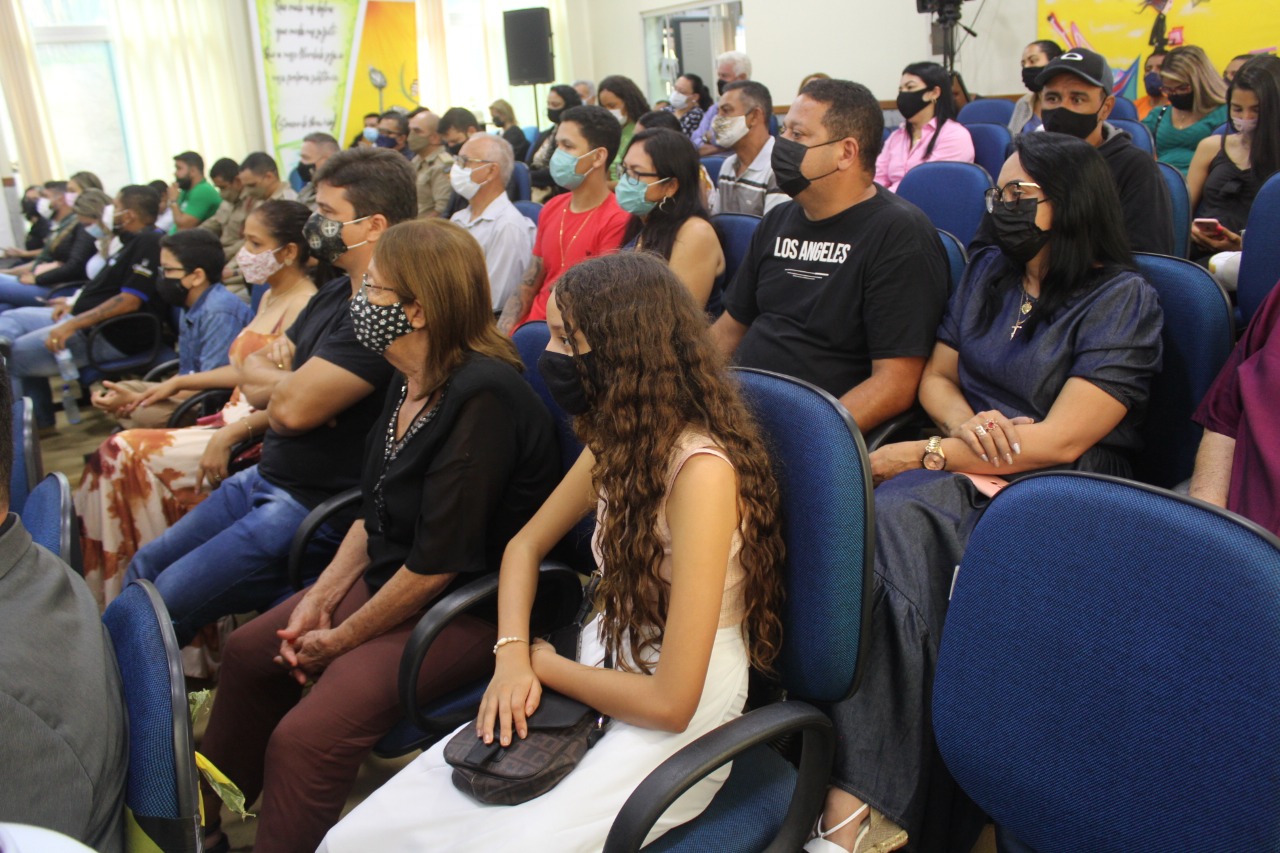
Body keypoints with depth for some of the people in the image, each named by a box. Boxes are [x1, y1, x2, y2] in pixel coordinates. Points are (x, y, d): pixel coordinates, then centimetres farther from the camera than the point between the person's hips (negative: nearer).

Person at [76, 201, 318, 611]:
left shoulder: (303, 306, -15)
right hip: (233, 419, 9)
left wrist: (227, 437, -25)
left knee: (133, 455, -16)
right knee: (115, 452, -1)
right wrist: (177, 383, 22)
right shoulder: (271, 298, 17)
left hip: (260, 438, -9)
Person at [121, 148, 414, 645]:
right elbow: (251, 373, 13)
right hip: (267, 479, 10)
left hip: (316, 506, -10)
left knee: (166, 602, -8)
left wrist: (275, 382, -5)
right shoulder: (335, 294, 11)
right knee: (144, 568, 15)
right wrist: (284, 376, -11)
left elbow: (294, 407, -30)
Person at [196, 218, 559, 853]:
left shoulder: (483, 399, -27)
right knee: (250, 651, 16)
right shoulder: (412, 382, 2)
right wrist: (320, 600, 2)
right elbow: (375, 513, 12)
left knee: (304, 739, -22)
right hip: (389, 578, 10)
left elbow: (438, 561, -23)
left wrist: (340, 640, -11)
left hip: (469, 606, -9)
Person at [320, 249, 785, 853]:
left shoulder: (701, 470, -25)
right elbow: (526, 544, 13)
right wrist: (511, 655, -6)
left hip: (677, 729, -6)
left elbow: (670, 702, -24)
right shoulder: (617, 441, 2)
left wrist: (547, 665, -8)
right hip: (596, 677, 7)